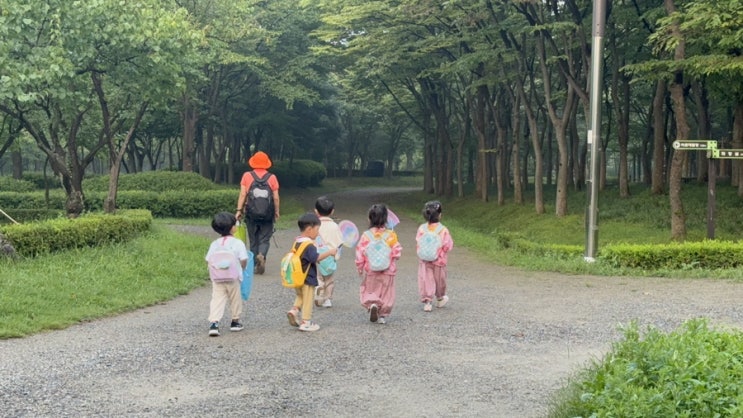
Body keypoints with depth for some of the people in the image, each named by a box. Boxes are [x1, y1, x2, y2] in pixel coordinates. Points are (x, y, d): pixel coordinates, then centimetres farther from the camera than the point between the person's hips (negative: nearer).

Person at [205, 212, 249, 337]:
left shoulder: (214, 244, 4)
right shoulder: (237, 243, -6)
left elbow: (208, 260, 2)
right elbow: (244, 260, -10)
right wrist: (240, 269, 11)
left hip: (216, 278, 2)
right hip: (233, 278, -2)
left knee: (217, 300, -1)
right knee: (235, 299, 15)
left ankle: (213, 323, -16)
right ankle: (235, 321, 27)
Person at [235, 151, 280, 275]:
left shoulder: (247, 176, 1)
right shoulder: (272, 177, 0)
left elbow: (242, 195, -4)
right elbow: (276, 197, 0)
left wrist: (239, 210, -2)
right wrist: (277, 212, 10)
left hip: (251, 213, 1)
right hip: (267, 215, -1)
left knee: (253, 240, 12)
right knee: (265, 239, 6)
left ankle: (255, 264, 13)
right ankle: (261, 255, -21)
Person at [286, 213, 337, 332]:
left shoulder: (297, 241, 6)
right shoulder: (309, 245, -21)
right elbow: (316, 258, -30)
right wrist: (329, 252, -24)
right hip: (307, 278, -8)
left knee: (300, 296, 25)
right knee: (308, 300, 4)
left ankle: (294, 309, 4)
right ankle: (306, 322, 9)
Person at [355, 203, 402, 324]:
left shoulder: (366, 235, -9)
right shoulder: (391, 235, -9)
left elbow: (360, 255, -6)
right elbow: (397, 253, -8)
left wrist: (360, 269, 7)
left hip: (370, 272, 0)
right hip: (387, 272, 0)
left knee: (368, 291, 13)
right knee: (386, 294, 14)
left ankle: (371, 304, -14)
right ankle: (383, 315, 13)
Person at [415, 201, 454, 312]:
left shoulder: (421, 229, -8)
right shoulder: (443, 230, -17)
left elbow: (417, 244, -2)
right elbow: (448, 246, -12)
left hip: (424, 261, 1)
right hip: (439, 261, -1)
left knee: (426, 280, 7)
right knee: (439, 279, 19)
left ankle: (427, 302, 1)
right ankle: (440, 299, 37)